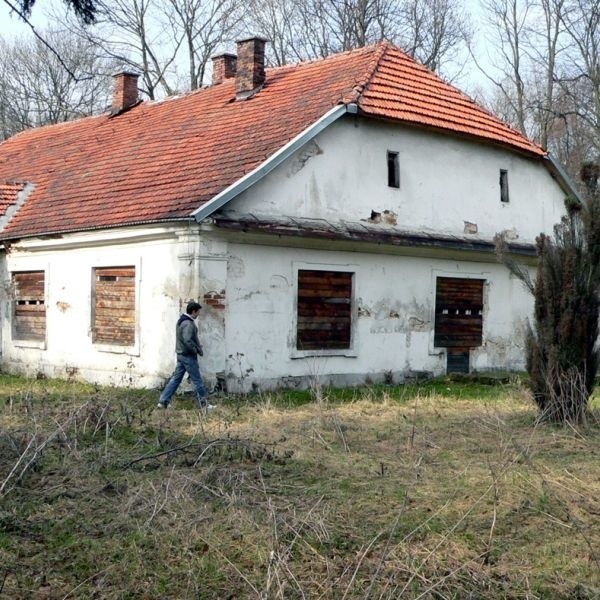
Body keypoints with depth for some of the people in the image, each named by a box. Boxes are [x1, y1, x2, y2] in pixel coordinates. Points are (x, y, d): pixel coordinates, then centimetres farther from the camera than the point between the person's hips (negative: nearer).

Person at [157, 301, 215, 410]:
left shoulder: (181, 321, 13)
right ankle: (203, 403, 8)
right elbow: (188, 341, -28)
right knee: (197, 380, 0)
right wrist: (197, 350, -15)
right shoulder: (188, 324, -20)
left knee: (175, 378, 11)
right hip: (188, 356, -10)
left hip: (181, 355, 10)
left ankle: (163, 401, 11)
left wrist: (198, 347, 11)